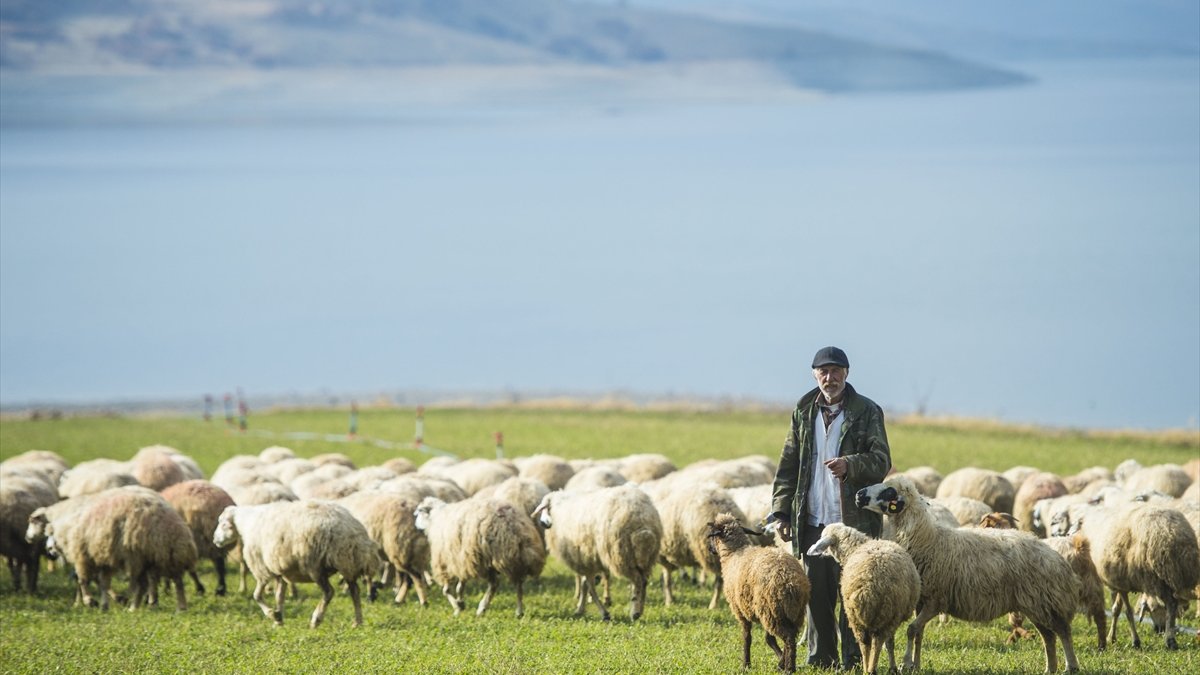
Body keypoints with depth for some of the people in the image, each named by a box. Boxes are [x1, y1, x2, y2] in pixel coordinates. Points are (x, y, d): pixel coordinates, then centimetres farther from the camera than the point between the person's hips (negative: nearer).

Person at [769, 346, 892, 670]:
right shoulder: (804, 412, 11)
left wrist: (849, 465, -26)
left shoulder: (867, 412, 0)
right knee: (817, 594, 7)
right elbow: (788, 465, 14)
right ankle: (820, 659, 15)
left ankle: (854, 660, 3)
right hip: (812, 521, 4)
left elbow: (881, 461, -7)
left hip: (854, 521, -4)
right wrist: (781, 511, 7)